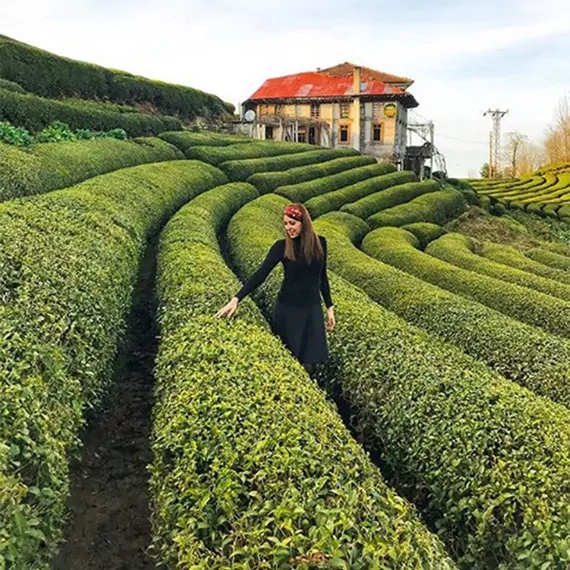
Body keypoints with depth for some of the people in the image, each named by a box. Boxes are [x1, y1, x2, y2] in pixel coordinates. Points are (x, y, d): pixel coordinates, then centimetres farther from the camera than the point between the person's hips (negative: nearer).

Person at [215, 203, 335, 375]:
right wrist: (236, 298, -24)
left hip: (312, 308, 2)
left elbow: (322, 277, 9)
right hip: (287, 308, -2)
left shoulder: (320, 243, -1)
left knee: (308, 363, 3)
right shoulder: (282, 246, -9)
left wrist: (329, 307, 9)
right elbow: (260, 274, -15)